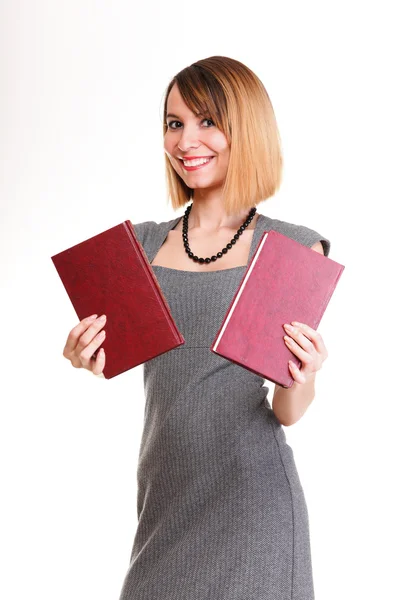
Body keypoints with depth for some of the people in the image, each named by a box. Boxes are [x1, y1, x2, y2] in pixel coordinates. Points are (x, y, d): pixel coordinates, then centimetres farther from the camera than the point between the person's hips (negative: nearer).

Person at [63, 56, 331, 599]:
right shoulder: (143, 244, 5)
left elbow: (287, 414, -2)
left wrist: (303, 380, -23)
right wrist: (93, 361, -10)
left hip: (250, 495, -3)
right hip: (163, 491, 4)